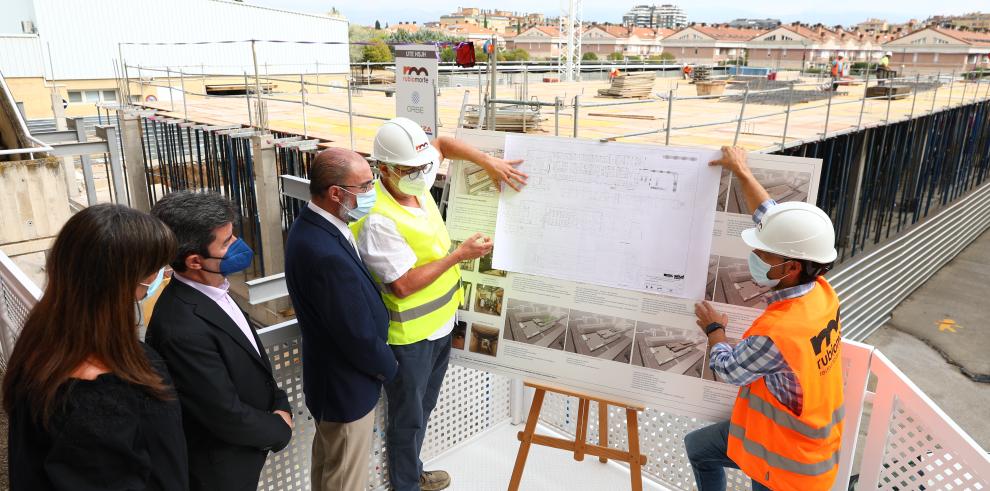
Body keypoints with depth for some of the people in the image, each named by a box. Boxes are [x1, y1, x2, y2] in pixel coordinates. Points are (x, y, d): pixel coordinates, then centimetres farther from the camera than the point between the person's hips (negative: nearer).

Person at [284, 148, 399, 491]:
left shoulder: (310, 225, -5)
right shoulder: (329, 255, -37)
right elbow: (359, 337, -28)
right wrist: (389, 367, -8)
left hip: (326, 373, 9)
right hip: (346, 386, -9)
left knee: (326, 460, 31)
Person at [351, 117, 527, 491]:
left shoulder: (415, 183, -5)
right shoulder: (378, 221, -29)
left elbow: (442, 144, 12)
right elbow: (403, 284, -29)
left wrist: (489, 162, 0)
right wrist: (460, 254, -25)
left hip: (439, 323, 9)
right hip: (409, 336, -8)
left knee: (423, 408, 25)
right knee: (409, 417, 12)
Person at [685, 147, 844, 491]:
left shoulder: (775, 334, -37)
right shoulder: (821, 291, -14)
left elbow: (727, 369, -16)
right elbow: (772, 221, -3)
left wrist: (714, 329, 2)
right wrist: (741, 172, 7)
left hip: (786, 459, -8)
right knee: (698, 446, 22)